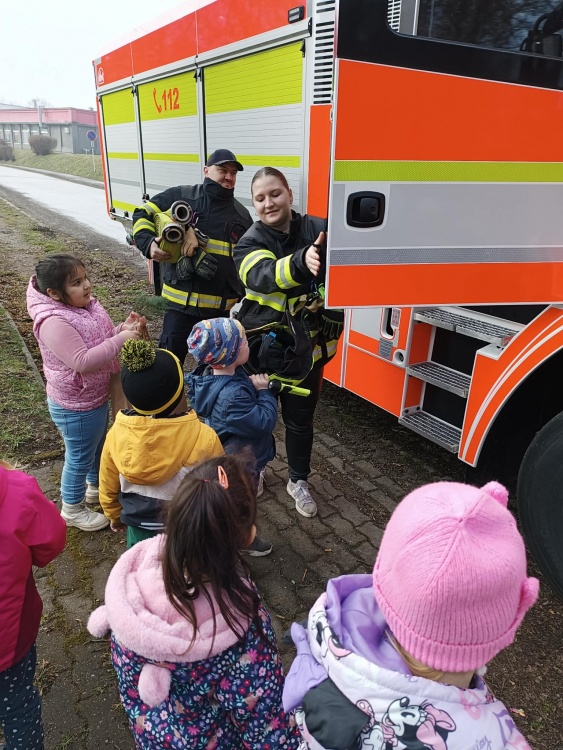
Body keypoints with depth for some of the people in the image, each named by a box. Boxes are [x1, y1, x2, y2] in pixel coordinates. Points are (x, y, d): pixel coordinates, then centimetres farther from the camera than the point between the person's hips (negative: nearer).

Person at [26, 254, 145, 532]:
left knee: (98, 446, 28)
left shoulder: (85, 304, -3)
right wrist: (121, 339, -34)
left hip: (96, 396, 9)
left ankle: (96, 487, 54)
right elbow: (83, 362, -36)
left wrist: (124, 328, -10)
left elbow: (100, 340, 9)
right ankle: (72, 509, 35)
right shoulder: (54, 322, -31)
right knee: (79, 457, 11)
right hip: (76, 405, -9)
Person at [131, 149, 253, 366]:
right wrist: (148, 243, -15)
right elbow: (142, 213, 4)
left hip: (224, 306, 4)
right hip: (183, 301, -3)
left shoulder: (242, 215, 11)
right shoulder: (181, 196, -1)